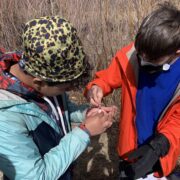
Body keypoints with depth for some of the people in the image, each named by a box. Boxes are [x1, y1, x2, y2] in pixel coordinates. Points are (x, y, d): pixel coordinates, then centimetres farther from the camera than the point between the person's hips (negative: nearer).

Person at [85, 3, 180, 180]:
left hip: (161, 151, -1)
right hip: (130, 145, 2)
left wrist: (159, 145, -35)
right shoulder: (129, 55, -23)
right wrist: (96, 87, -32)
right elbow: (107, 78, -8)